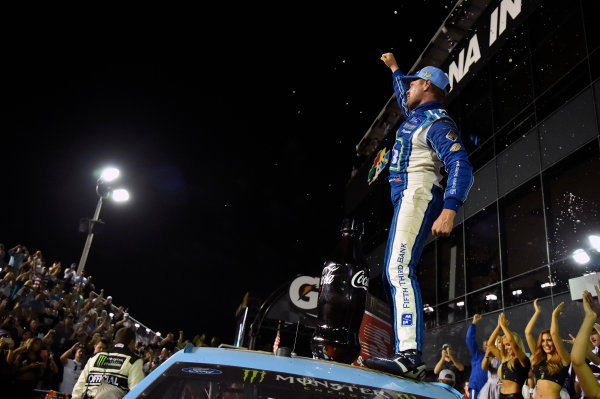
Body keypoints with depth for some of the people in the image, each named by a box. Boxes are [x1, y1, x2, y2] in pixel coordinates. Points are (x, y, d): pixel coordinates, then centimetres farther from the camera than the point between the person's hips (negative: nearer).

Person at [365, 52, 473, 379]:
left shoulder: (437, 121, -5)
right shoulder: (417, 114, 25)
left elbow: (460, 166, -18)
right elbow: (403, 96, 50)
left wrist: (448, 211, -32)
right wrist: (394, 68, 60)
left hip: (418, 193, -10)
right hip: (406, 197, 10)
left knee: (400, 269, -27)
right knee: (392, 275, 4)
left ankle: (409, 356, -37)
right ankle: (408, 353, 3)